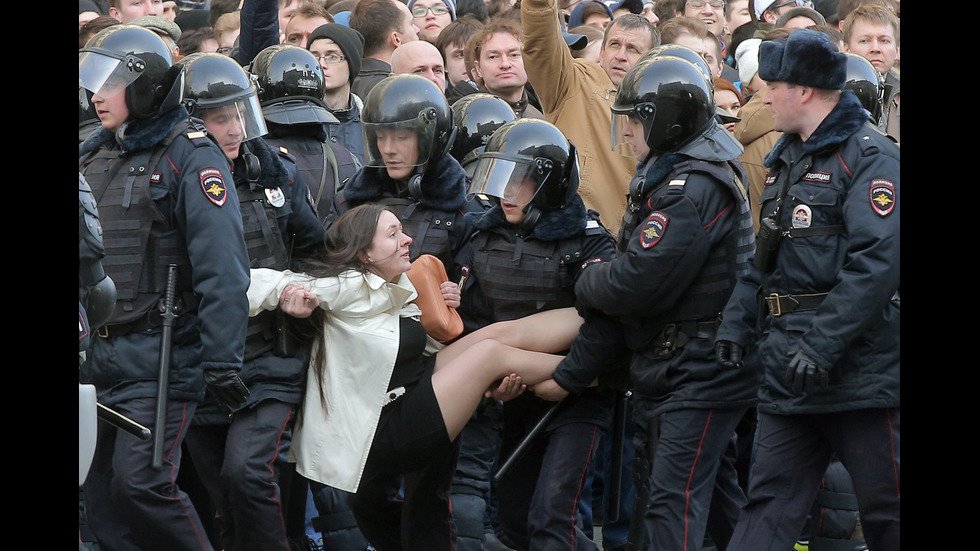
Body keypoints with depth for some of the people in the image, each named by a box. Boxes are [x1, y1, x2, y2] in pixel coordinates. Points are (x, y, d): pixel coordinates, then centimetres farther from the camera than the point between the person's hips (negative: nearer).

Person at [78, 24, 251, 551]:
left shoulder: (190, 157, -9)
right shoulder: (92, 156, 14)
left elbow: (222, 270, -15)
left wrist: (222, 360, -21)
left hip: (158, 355, -7)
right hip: (95, 355, 7)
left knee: (142, 484, -13)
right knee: (100, 495, 5)